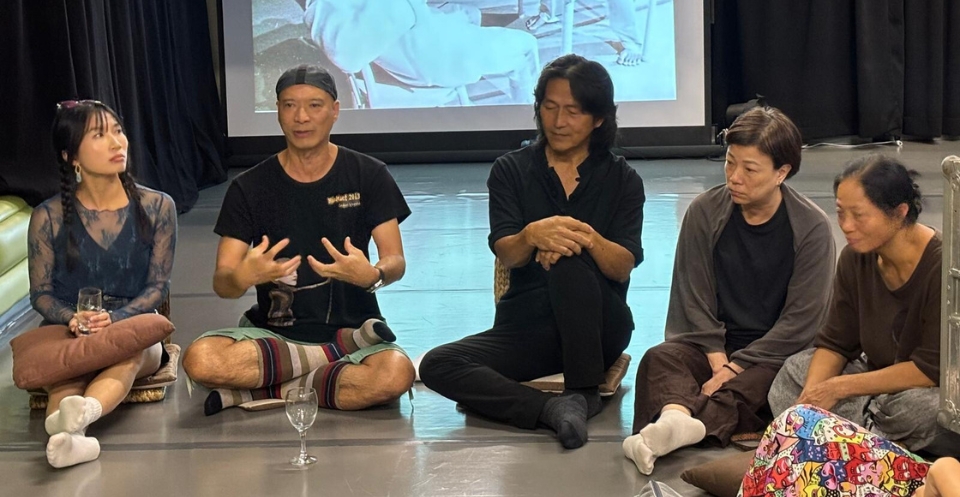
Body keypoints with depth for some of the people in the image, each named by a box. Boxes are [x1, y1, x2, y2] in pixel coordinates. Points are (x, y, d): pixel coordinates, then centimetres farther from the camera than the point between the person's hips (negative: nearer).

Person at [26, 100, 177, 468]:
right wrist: (74, 319, -19)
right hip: (67, 336, 0)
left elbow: (158, 286, 0)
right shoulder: (49, 218, 0)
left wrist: (114, 319, -19)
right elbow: (41, 293, 4)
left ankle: (85, 411, -70)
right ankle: (73, 435, -68)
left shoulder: (157, 207, 2)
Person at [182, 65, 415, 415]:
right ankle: (348, 348, -16)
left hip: (350, 324, -1)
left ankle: (261, 391, -17)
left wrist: (372, 276, -27)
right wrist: (242, 277, -29)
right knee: (200, 360, -31)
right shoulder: (249, 187, 1)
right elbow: (221, 283, -4)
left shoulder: (368, 176, 2)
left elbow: (396, 261, -2)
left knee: (396, 373, -36)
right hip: (273, 333, 1)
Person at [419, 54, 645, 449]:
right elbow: (505, 253, -7)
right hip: (525, 328, 2)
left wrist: (589, 239, -29)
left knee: (567, 258, -34)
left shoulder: (622, 179, 7)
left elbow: (623, 267, -6)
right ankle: (552, 408, -37)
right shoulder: (511, 171, 8)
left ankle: (584, 393, -29)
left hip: (599, 330, -2)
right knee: (437, 365, -24)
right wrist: (532, 236, -32)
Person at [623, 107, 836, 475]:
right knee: (659, 358, -28)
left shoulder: (811, 227, -6)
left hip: (777, 353, -2)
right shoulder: (705, 212, 1)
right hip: (711, 345, 3)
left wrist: (734, 369, -16)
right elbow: (695, 302, -1)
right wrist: (719, 363, -16)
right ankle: (677, 416, -60)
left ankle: (673, 424, -59)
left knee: (759, 382, -36)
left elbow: (800, 320, -10)